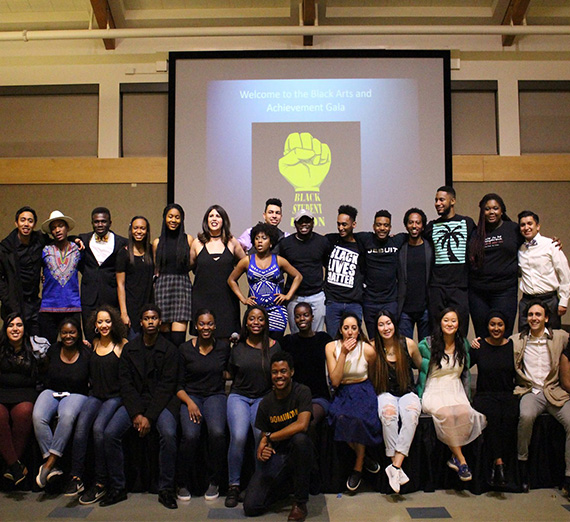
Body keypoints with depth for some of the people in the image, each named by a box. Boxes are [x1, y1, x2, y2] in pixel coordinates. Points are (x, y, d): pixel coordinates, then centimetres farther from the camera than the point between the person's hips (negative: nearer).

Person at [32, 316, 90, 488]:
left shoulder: (86, 355, -2)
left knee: (67, 416, -37)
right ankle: (53, 467, -28)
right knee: (38, 417, -29)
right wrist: (49, 389, 11)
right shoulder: (53, 350, 8)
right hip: (51, 392, 3)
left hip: (76, 394, -3)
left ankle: (50, 462, -29)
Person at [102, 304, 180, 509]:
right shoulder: (129, 349, 8)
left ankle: (166, 490, -14)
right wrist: (136, 414, -12)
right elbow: (125, 384, 2)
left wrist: (149, 416, -16)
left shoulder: (169, 349, -1)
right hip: (134, 401, 3)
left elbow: (166, 386, -6)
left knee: (169, 434, -29)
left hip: (161, 401, -3)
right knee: (110, 433, -19)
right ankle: (117, 488, -4)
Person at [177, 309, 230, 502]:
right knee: (190, 435, -28)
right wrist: (189, 402, -11)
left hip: (216, 395, 1)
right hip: (191, 395, 0)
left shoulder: (224, 347, 7)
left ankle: (214, 482, -7)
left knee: (217, 432, -29)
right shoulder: (185, 349, 3)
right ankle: (185, 482, -4)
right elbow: (179, 384, 3)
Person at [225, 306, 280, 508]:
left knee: (262, 435, -24)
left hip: (264, 397, -1)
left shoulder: (274, 347, 5)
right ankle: (233, 485, -7)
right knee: (238, 436, -23)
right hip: (239, 396, 1)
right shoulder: (238, 347, 8)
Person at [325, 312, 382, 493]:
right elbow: (335, 381, -13)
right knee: (341, 417, -32)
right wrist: (344, 353, -18)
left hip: (363, 391, -1)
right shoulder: (331, 347, -5)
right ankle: (363, 457, -7)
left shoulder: (368, 350, -7)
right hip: (342, 393, 1)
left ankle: (358, 466, -11)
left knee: (358, 418, -33)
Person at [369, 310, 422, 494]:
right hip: (386, 394, -1)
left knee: (411, 412, -34)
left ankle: (395, 465, -37)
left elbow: (422, 366, 17)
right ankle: (398, 468, -33)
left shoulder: (408, 344, 1)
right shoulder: (373, 347, -1)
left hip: (408, 392, 1)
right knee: (388, 413, -36)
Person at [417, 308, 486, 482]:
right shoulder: (427, 344, 0)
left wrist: (465, 395, 9)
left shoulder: (463, 344, 12)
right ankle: (461, 459, -21)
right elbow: (422, 371, 4)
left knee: (464, 413, -32)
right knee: (446, 414, -34)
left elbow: (466, 373, 19)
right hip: (433, 392, -3)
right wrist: (420, 397, -2)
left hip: (456, 391, 3)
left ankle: (455, 457, -17)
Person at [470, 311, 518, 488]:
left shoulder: (513, 346, 9)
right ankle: (499, 462, -29)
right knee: (493, 415, -34)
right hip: (484, 395, -1)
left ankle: (496, 462, -25)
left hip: (508, 394, 1)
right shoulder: (479, 346, 6)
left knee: (510, 417, -32)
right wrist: (470, 349, -11)